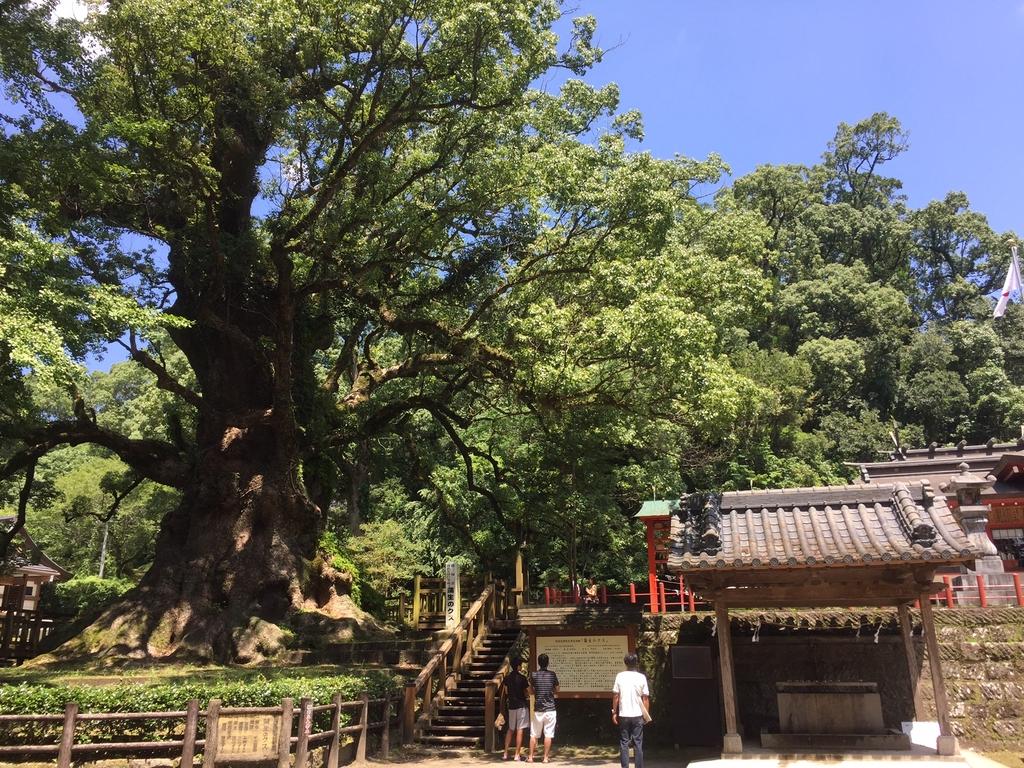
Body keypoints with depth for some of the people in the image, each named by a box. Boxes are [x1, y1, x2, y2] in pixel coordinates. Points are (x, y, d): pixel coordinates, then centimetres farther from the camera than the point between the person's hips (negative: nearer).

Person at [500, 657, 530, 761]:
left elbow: (505, 692, 10)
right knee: (520, 730, -1)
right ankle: (517, 755, -1)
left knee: (510, 729, 16)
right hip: (522, 705, -5)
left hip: (511, 705, 5)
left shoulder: (507, 678, 4)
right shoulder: (522, 678, -12)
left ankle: (505, 753, 13)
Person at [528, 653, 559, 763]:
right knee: (548, 734, 4)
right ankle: (545, 757, 4)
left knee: (534, 734, 9)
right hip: (550, 708, -1)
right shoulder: (552, 674, -3)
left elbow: (531, 691, 6)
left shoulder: (534, 675, -3)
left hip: (538, 709, 1)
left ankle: (530, 757, 11)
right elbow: (556, 691, 6)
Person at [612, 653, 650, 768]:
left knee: (624, 743, 8)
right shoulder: (641, 677, -4)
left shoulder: (620, 676, -4)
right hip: (638, 715, 0)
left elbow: (615, 696, -3)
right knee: (638, 743, 7)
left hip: (623, 715, 0)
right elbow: (645, 698, -3)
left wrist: (614, 712, 6)